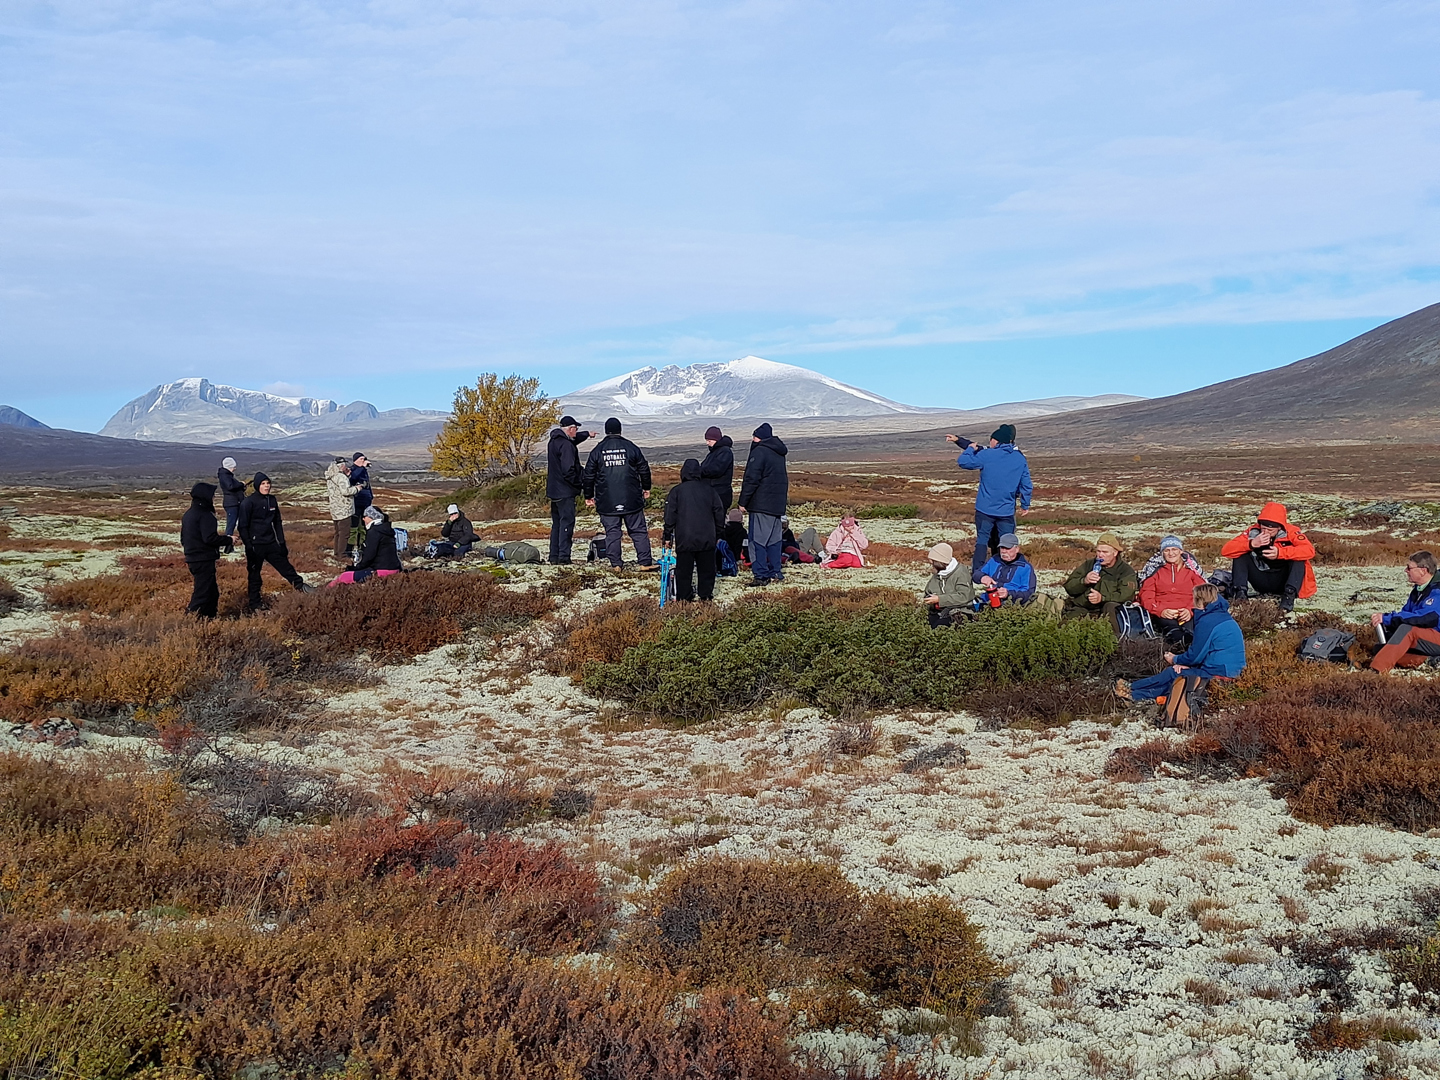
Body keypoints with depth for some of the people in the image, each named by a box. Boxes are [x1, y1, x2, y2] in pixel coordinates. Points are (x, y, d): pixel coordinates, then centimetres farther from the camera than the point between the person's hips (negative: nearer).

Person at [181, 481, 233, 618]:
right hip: (204, 560, -10)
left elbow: (183, 539, 20)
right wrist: (228, 540, -11)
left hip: (191, 559, 10)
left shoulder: (188, 514, 15)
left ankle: (210, 616, 19)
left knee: (212, 592, 17)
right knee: (203, 593, -8)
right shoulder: (205, 515, -15)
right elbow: (210, 538, -23)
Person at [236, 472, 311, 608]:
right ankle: (254, 605, 13)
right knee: (254, 575, 4)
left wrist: (282, 543, 11)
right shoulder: (248, 502, -11)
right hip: (255, 545, -5)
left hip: (271, 543, 5)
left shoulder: (272, 500, 8)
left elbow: (277, 523, 15)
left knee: (285, 565, 8)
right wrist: (248, 546, -15)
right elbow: (242, 526, -11)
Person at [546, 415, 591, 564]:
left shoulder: (554, 441, 12)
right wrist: (581, 484, -12)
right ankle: (563, 557, -8)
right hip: (565, 491, -9)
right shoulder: (566, 445, -18)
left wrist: (587, 434, 49)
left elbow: (573, 439, 35)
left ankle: (554, 557, 15)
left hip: (553, 490, 9)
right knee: (567, 523, -6)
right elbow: (568, 470, -24)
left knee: (557, 523, 14)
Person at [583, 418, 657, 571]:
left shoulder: (597, 451, 1)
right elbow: (644, 469, 7)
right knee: (638, 531, 4)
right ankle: (645, 562, 1)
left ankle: (615, 563, 6)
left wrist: (588, 496, 15)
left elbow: (589, 475, 5)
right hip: (631, 500, 0)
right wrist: (646, 488, 22)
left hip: (607, 502, 0)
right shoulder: (631, 447, 0)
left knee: (612, 532, 6)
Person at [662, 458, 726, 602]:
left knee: (684, 570, 5)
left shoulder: (676, 491, 1)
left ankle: (684, 599, 6)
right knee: (707, 570, 11)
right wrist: (717, 534, 19)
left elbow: (670, 515, -1)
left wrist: (667, 536, 6)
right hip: (707, 540, 2)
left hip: (684, 540, -2)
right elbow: (719, 513, 9)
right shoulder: (709, 489, 7)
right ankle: (706, 596, 14)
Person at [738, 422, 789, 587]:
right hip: (778, 504, 9)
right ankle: (775, 572, 17)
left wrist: (743, 502, -11)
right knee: (774, 540, 14)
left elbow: (751, 479, -15)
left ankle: (761, 575, -11)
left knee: (757, 540, -7)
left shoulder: (759, 452, -11)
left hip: (761, 504, -9)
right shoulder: (779, 453, 17)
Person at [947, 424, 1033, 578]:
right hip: (1007, 511, 2)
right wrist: (1025, 505, 16)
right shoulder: (1020, 459, 3)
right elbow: (1027, 485, 6)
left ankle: (976, 575, 3)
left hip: (985, 509, -2)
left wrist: (970, 448, 11)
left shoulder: (987, 455, -9)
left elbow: (962, 461, -7)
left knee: (982, 540, 6)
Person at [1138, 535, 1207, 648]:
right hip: (1163, 615, -2)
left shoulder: (1192, 568, 22)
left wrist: (1191, 610, -6)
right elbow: (1146, 596, 12)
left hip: (1187, 614, 2)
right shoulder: (1154, 569, 21)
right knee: (1172, 629, -40)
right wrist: (1160, 610, -7)